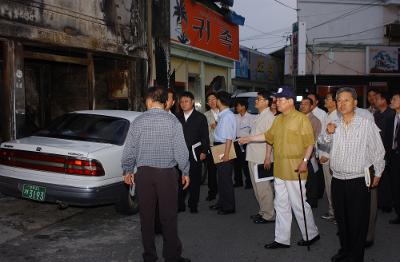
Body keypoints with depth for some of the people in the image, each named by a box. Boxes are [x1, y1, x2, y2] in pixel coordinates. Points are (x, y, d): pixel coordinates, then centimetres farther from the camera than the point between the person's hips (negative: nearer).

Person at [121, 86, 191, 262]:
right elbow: (180, 150, -6)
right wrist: (185, 172, 5)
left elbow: (129, 150, 2)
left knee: (146, 216, 11)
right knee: (169, 216, 5)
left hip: (143, 173, 2)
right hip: (167, 173, -1)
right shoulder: (173, 121, -5)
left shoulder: (138, 121, 0)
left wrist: (127, 171, 15)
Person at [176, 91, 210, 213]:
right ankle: (180, 204, 10)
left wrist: (204, 151, -6)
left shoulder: (200, 117, 4)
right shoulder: (177, 117, 11)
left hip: (195, 153, -2)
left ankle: (193, 205, 15)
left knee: (195, 180, 4)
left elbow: (205, 136, 1)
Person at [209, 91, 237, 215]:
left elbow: (229, 137, -20)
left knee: (225, 178, 0)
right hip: (218, 147, 9)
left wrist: (226, 153, -21)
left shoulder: (228, 115, -17)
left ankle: (229, 207, 12)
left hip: (225, 148, -9)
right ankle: (221, 202, 31)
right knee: (221, 177, 18)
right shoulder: (222, 115, 8)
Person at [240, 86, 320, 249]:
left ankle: (311, 234, 23)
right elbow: (268, 136, 23)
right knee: (281, 205, 12)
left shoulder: (301, 119, -10)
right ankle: (282, 239, 22)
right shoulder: (278, 119, 12)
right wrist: (249, 139, 24)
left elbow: (310, 143, -12)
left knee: (298, 204, 1)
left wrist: (305, 161, -21)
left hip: (294, 170, -7)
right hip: (279, 169, 8)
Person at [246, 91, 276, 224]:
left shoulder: (269, 116, -12)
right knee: (257, 186, 16)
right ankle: (262, 211, 29)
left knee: (264, 187, -1)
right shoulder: (258, 117, 14)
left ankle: (268, 215, 10)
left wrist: (267, 158, -20)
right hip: (253, 157, 9)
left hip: (262, 158, -9)